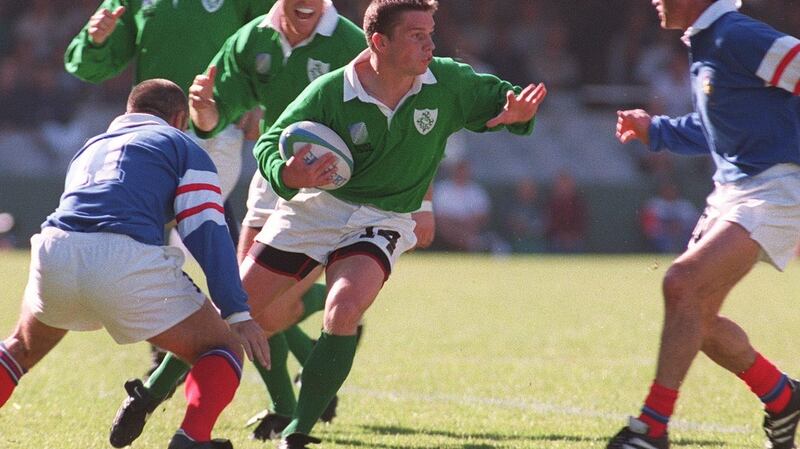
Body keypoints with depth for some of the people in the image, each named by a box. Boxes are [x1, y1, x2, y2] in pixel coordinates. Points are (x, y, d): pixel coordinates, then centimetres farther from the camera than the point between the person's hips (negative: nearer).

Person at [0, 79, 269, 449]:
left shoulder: (91, 147, 34)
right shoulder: (184, 147, 17)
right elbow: (206, 232, 3)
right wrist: (238, 314, 0)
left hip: (54, 251, 5)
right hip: (128, 262, -5)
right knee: (225, 349, 12)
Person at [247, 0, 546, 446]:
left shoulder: (447, 84, -12)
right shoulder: (329, 93, -18)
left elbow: (497, 97, 3)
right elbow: (270, 144, -15)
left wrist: (519, 112, -22)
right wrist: (286, 175, -39)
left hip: (382, 221, 0)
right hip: (315, 207, 0)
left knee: (344, 311, -28)